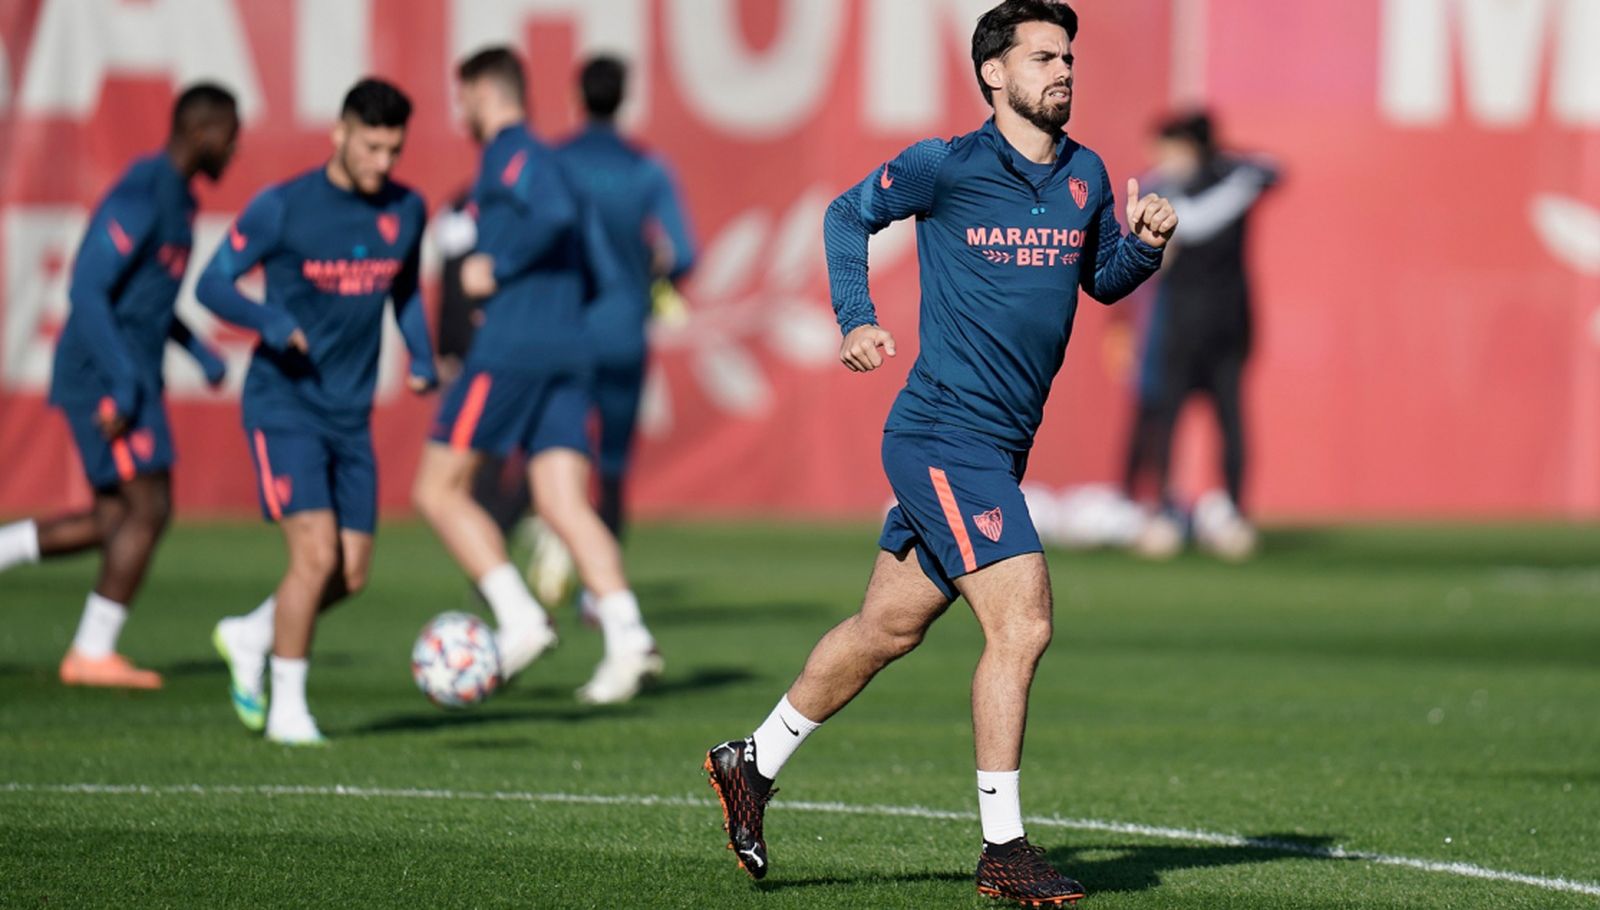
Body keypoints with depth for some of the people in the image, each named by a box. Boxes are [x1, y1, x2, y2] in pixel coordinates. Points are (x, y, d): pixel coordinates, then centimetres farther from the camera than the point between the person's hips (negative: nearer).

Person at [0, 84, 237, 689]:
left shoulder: (174, 196, 15)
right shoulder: (140, 196, -17)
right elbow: (88, 289, -23)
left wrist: (198, 350, 18)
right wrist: (124, 384, -27)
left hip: (128, 378, 10)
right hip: (107, 374, -10)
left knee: (115, 521, 9)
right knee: (150, 509, -8)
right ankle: (93, 653, -2)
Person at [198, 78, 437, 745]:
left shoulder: (405, 211, 4)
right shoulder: (281, 208, -11)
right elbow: (212, 284, -6)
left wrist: (422, 359, 2)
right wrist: (271, 322, -25)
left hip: (351, 415, 6)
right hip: (283, 407, -6)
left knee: (351, 573, 3)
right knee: (316, 552, -17)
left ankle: (248, 638, 30)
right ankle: (287, 709, -4)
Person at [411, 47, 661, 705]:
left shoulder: (510, 151, -3)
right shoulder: (551, 166, 24)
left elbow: (554, 213, -23)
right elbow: (604, 277, 22)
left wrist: (498, 269, -14)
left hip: (510, 347, -8)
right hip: (568, 350, 8)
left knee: (438, 489, 0)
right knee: (563, 504, -2)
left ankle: (520, 618, -10)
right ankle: (626, 635, -20)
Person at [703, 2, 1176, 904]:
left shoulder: (1086, 176, 7)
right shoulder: (946, 167, -8)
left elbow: (1102, 280, 20)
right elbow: (850, 214, 7)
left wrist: (1145, 245, -1)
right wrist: (856, 320, -3)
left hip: (1000, 447, 7)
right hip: (946, 433, -7)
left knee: (889, 627, 17)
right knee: (1023, 621, -15)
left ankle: (753, 764, 34)